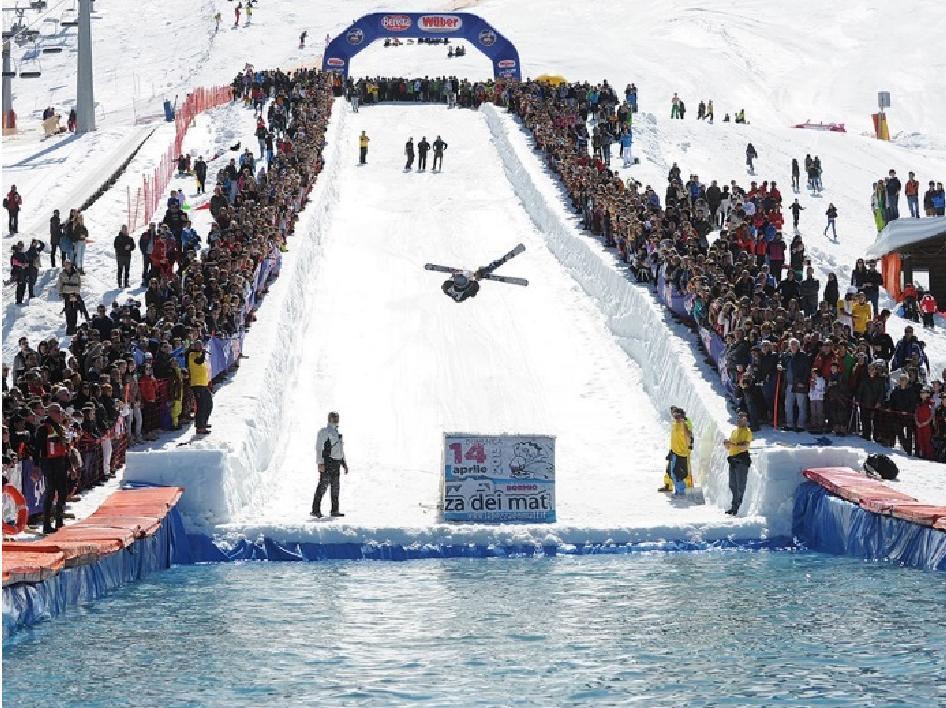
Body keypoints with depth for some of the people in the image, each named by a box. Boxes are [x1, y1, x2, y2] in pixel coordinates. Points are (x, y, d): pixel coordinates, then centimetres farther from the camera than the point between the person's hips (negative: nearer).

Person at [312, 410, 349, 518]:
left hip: (336, 464, 8)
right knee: (323, 486, -11)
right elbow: (318, 447, -12)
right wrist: (320, 463, -20)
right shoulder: (324, 431, -6)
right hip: (327, 463, -8)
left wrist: (344, 463, 20)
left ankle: (335, 510, 14)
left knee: (335, 487, 9)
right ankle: (316, 510, -10)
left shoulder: (338, 432, 20)